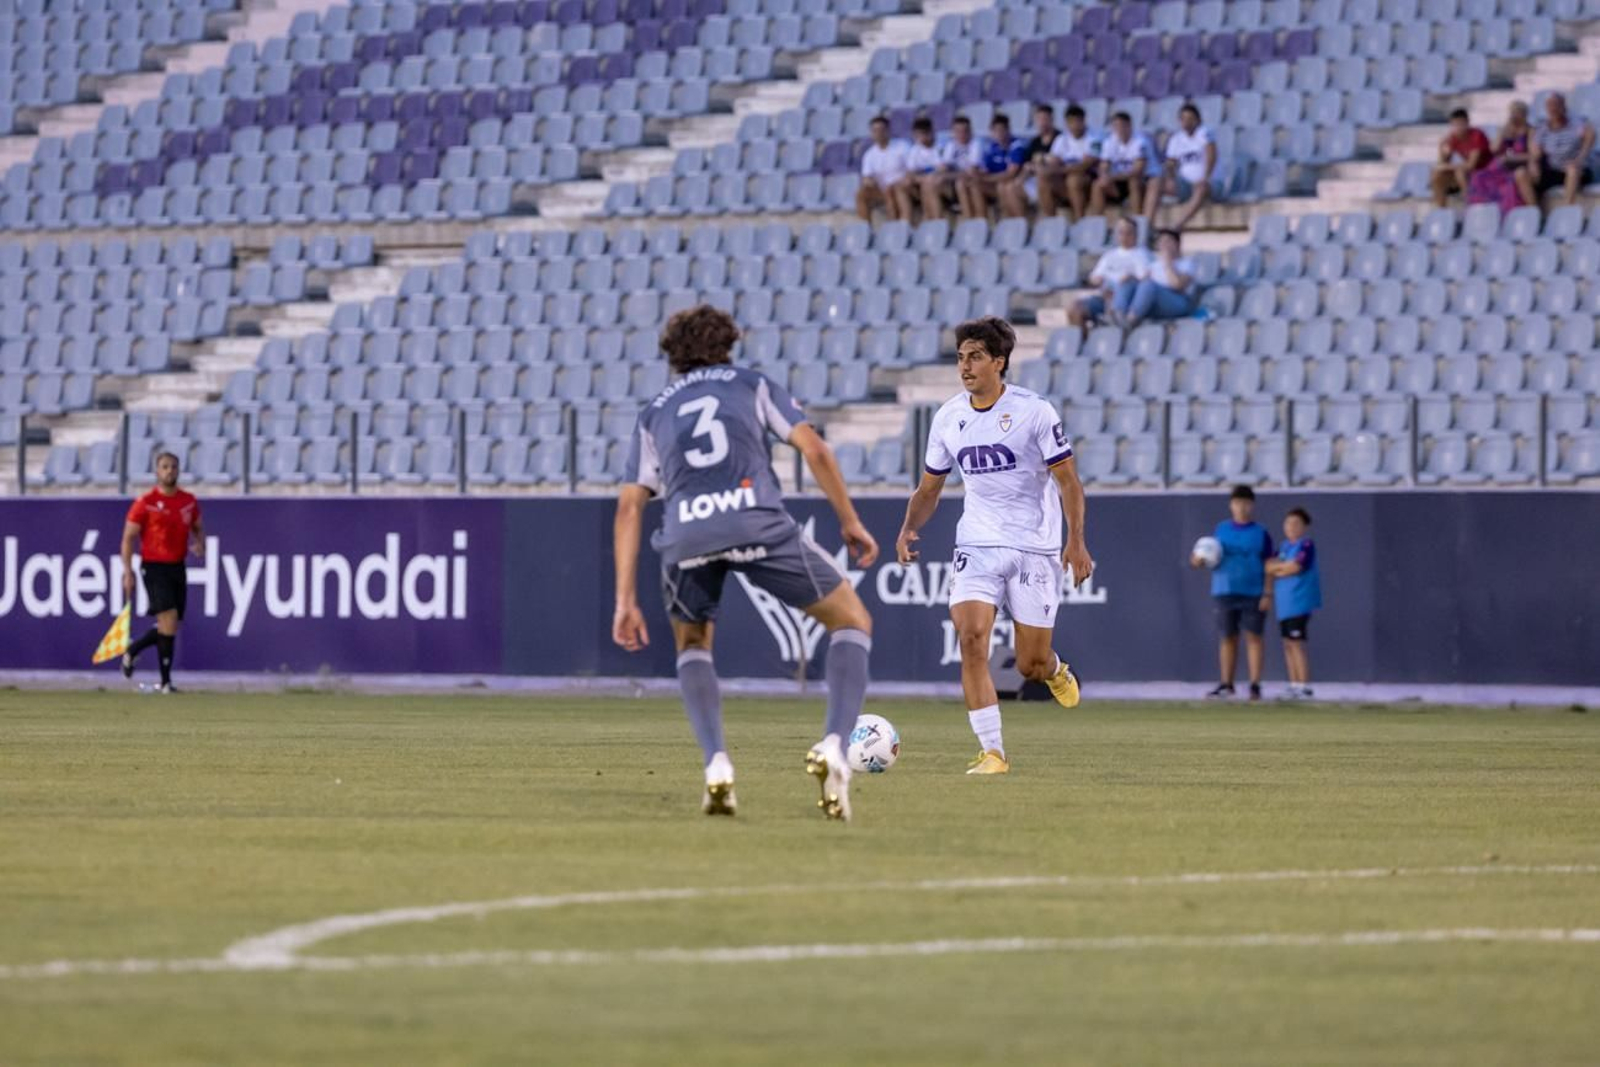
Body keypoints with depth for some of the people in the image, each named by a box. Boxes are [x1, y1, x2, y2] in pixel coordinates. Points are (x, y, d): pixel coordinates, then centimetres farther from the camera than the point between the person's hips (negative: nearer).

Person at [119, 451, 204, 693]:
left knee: (171, 626, 8)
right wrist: (128, 572, -12)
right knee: (169, 619, -17)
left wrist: (199, 545, -2)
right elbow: (128, 538, -5)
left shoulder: (189, 501, 7)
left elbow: (198, 528, 22)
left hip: (178, 568, 6)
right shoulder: (145, 503, -7)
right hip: (154, 567, -6)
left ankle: (131, 651, 34)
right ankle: (166, 681, -10)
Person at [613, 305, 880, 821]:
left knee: (692, 645, 31)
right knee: (852, 623, 16)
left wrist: (626, 601, 19)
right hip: (758, 520, -2)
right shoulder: (753, 385, 27)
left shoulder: (654, 414, 30)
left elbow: (629, 507, 21)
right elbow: (814, 450, 12)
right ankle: (834, 746, -6)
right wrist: (850, 522, 20)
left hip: (685, 532, 2)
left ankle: (716, 764, 8)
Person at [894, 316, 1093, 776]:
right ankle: (992, 751, -14)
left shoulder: (1034, 411, -9)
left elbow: (1067, 480, -6)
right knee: (971, 638, -19)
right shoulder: (948, 418, 5)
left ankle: (1055, 671, 42)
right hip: (976, 545, 3)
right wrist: (909, 529, -4)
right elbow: (929, 489, 14)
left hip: (1034, 548, -3)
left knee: (1030, 664, 1)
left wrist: (1076, 540, -17)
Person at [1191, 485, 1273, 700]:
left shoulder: (1261, 533, 2)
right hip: (1225, 592, 2)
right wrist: (1199, 560, -10)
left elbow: (1268, 566, 1)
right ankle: (1226, 684, 11)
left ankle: (1255, 685, -3)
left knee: (1253, 637, -4)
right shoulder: (1221, 529, 9)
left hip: (1253, 594, -2)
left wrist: (1268, 594, -7)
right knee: (1227, 638, 4)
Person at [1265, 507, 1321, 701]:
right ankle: (1294, 685, 17)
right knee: (1288, 644, 10)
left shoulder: (1306, 546, -9)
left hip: (1299, 603, -8)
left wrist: (1276, 568, -1)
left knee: (1296, 643, -9)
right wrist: (1285, 567, -8)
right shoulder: (1284, 546, 15)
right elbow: (1269, 566, 12)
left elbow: (1296, 567, -17)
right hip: (1284, 603, 8)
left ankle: (1305, 687, -6)